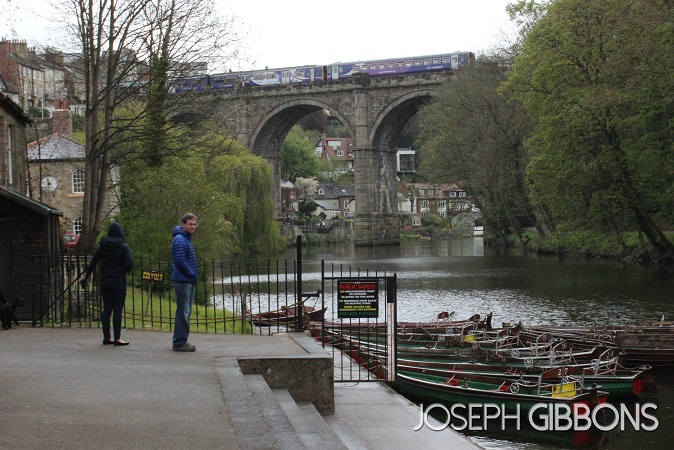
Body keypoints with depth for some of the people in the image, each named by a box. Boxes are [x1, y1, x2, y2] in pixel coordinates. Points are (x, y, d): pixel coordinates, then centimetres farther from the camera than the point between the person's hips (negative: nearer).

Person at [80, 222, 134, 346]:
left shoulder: (101, 246, 4)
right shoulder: (123, 247, -8)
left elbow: (92, 264, 7)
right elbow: (130, 264, -17)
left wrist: (85, 277, 18)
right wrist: (124, 271, 4)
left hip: (105, 282, 4)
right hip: (119, 282, -4)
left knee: (106, 309, 9)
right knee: (117, 310, -3)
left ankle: (106, 337, 12)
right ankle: (117, 338, -5)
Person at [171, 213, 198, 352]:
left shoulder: (187, 239, 18)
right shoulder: (180, 240, -14)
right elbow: (180, 261, -22)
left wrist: (193, 275, 11)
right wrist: (192, 274, -12)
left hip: (189, 282, 10)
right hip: (182, 281, -10)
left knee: (186, 312, 13)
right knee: (183, 312, -8)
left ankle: (180, 341, 19)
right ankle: (180, 342, -5)